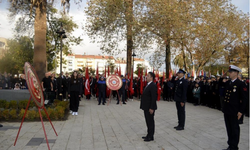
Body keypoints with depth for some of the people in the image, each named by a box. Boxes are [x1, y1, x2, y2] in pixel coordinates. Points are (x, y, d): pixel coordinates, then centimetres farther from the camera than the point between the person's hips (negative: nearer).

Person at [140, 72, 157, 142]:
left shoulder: (153, 86, -17)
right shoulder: (148, 85, 14)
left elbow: (154, 97, -21)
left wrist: (151, 108, -22)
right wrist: (143, 106, 16)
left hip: (150, 108, -10)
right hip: (146, 107, 10)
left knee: (150, 121, 1)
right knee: (148, 121, 17)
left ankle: (151, 136, 12)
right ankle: (149, 135, 28)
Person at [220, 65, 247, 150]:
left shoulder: (240, 84, -12)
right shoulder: (228, 83, 8)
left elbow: (244, 99, -12)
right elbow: (220, 83, 29)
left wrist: (241, 111, -14)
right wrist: (222, 77, 10)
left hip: (234, 111, -7)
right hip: (226, 110, 7)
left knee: (234, 129, 6)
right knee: (229, 129, 16)